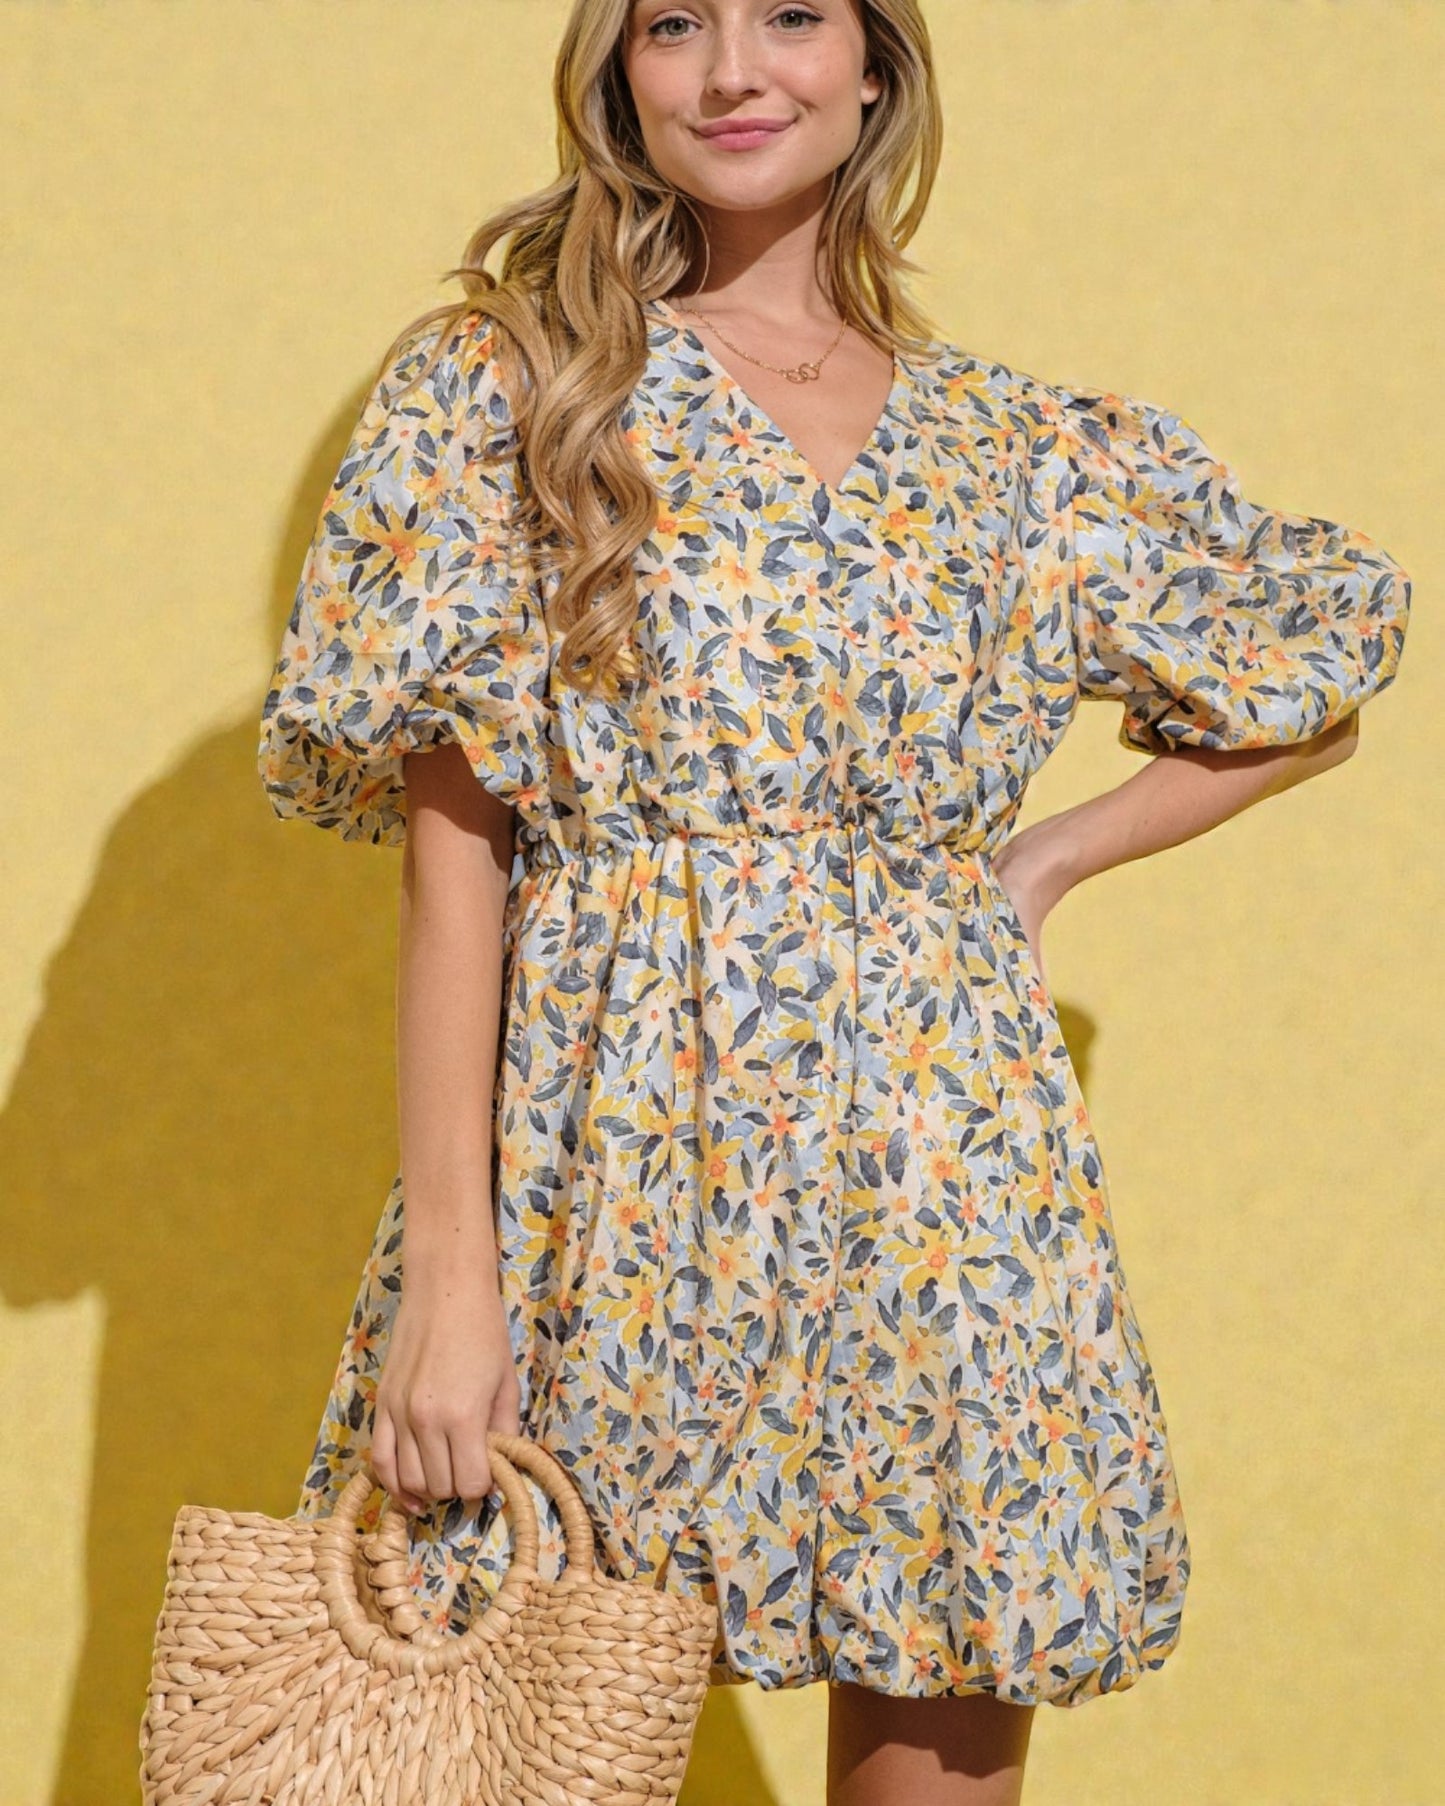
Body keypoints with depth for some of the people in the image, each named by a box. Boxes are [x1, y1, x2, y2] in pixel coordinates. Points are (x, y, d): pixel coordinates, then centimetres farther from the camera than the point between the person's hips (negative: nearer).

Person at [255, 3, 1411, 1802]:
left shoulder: (1022, 452, 9)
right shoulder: (502, 383, 2)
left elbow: (1312, 683, 22)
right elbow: (450, 847, -5)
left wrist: (1042, 859, 9)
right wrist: (451, 1267, -12)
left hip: (942, 1174, 2)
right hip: (619, 1162, -2)